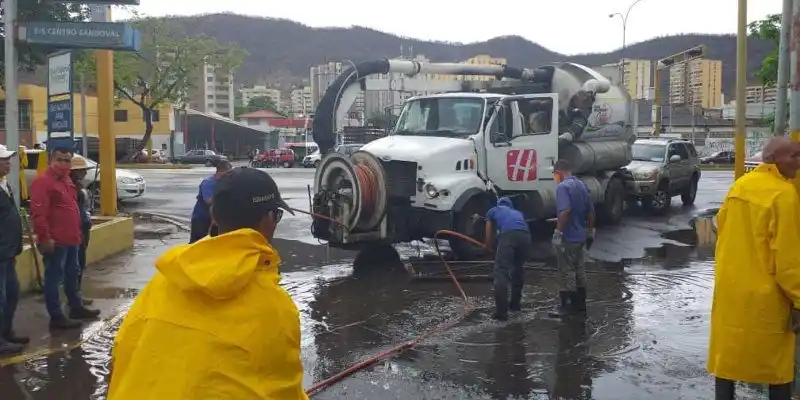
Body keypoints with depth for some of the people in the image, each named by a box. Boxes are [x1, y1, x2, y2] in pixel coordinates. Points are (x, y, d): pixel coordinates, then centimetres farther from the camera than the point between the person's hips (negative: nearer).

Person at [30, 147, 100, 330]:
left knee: (72, 274, 20)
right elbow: (38, 213, -22)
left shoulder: (67, 181, 16)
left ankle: (76, 307, 33)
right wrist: (45, 238, -24)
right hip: (55, 241, -10)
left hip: (71, 239, 10)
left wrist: (77, 233, 23)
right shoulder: (43, 182, -15)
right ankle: (56, 317, 2)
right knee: (54, 278, -3)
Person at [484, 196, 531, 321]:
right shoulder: (518, 213, 42)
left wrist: (490, 248, 50)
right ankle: (515, 303, 33)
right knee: (518, 269, 26)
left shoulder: (493, 211, 32)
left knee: (501, 272, -5)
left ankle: (501, 311, -14)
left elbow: (488, 239, 30)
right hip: (525, 235, 4)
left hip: (508, 234, -4)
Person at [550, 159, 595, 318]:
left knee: (567, 272, -1)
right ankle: (580, 303, 24)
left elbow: (565, 211, -28)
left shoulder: (562, 187, -17)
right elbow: (591, 210, 15)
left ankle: (567, 306, 4)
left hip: (567, 237, -9)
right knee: (579, 270, 16)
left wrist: (558, 232, -23)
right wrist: (590, 230, 22)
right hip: (580, 236, 9)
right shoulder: (582, 185, 10)